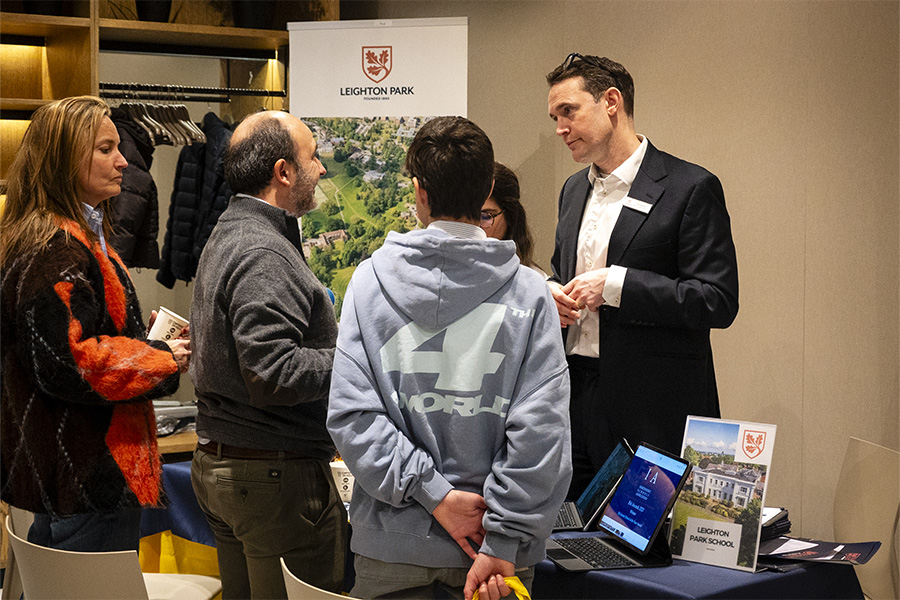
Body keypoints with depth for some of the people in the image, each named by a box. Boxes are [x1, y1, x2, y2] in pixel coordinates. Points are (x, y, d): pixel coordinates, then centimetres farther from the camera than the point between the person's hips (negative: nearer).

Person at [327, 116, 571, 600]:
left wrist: (431, 493, -13)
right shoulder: (528, 293, -9)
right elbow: (540, 429, -16)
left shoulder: (370, 280, -5)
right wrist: (502, 544, -14)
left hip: (393, 539, 1)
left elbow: (351, 414, -13)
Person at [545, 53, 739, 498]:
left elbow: (718, 301, -13)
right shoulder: (573, 190, 17)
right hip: (576, 394, 6)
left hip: (653, 411, -6)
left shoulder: (690, 188, -7)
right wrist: (552, 293, 4)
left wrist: (615, 285, -18)